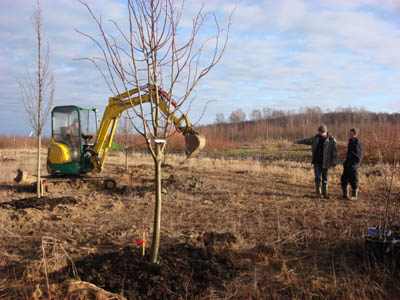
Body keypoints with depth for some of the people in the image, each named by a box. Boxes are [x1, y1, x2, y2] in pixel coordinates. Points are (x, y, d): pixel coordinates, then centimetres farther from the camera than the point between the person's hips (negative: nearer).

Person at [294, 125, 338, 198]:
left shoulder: (331, 139, -8)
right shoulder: (316, 137, 4)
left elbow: (334, 151, -8)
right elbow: (307, 140, 19)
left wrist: (334, 162, -12)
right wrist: (298, 141, 28)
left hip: (325, 162, -2)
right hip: (317, 161, 2)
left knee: (325, 178, 6)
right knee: (318, 178, -2)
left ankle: (324, 193, 18)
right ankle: (318, 193, 7)